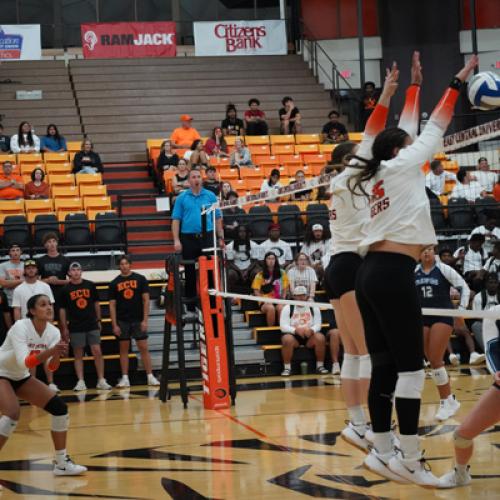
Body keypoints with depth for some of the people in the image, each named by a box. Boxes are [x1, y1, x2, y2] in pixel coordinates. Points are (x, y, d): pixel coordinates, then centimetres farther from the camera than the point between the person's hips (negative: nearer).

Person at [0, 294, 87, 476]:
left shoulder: (53, 332, -8)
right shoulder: (21, 327, -26)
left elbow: (51, 367, -15)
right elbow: (24, 362, -35)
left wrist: (57, 355, -37)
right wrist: (50, 351, -46)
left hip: (21, 377, 7)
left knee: (60, 408, -3)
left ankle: (62, 463, 8)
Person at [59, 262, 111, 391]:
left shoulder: (90, 285, 3)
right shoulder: (66, 290, 0)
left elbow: (96, 303, 12)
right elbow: (62, 309, 4)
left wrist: (98, 320, 9)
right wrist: (64, 328, 1)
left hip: (92, 325, 1)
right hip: (75, 327, -1)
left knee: (97, 352, -4)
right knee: (78, 355, 3)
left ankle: (101, 380, 2)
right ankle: (81, 382, 7)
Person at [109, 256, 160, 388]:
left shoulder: (140, 279, 0)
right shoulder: (114, 283, 4)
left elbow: (146, 300, -1)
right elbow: (112, 305, 4)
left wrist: (145, 320, -8)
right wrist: (114, 325, -3)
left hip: (138, 320, -1)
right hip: (122, 321, 1)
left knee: (143, 348, -2)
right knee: (124, 349, 5)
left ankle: (150, 377, 1)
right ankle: (125, 378, 9)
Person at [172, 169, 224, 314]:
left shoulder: (210, 196, 7)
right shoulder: (182, 198, 5)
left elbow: (217, 218, 8)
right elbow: (176, 219, 3)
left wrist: (221, 238, 3)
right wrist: (176, 240, -6)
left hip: (207, 237, 0)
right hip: (188, 238, 0)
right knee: (190, 274, 6)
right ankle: (191, 308, 13)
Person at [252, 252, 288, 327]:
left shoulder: (282, 273, 11)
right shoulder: (260, 275, 5)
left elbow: (285, 289, 14)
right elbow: (256, 291, 5)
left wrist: (283, 299, -1)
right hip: (265, 302, -1)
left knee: (281, 308, -35)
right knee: (271, 308, -36)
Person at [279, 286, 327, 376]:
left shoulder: (313, 308, 6)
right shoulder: (287, 308, 0)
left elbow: (318, 324, -1)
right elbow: (283, 326, -9)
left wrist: (311, 330, -25)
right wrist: (296, 330, -27)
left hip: (310, 336, 2)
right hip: (293, 335, -2)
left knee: (320, 337, -28)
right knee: (287, 339, -35)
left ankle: (320, 366, -15)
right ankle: (287, 368, -25)